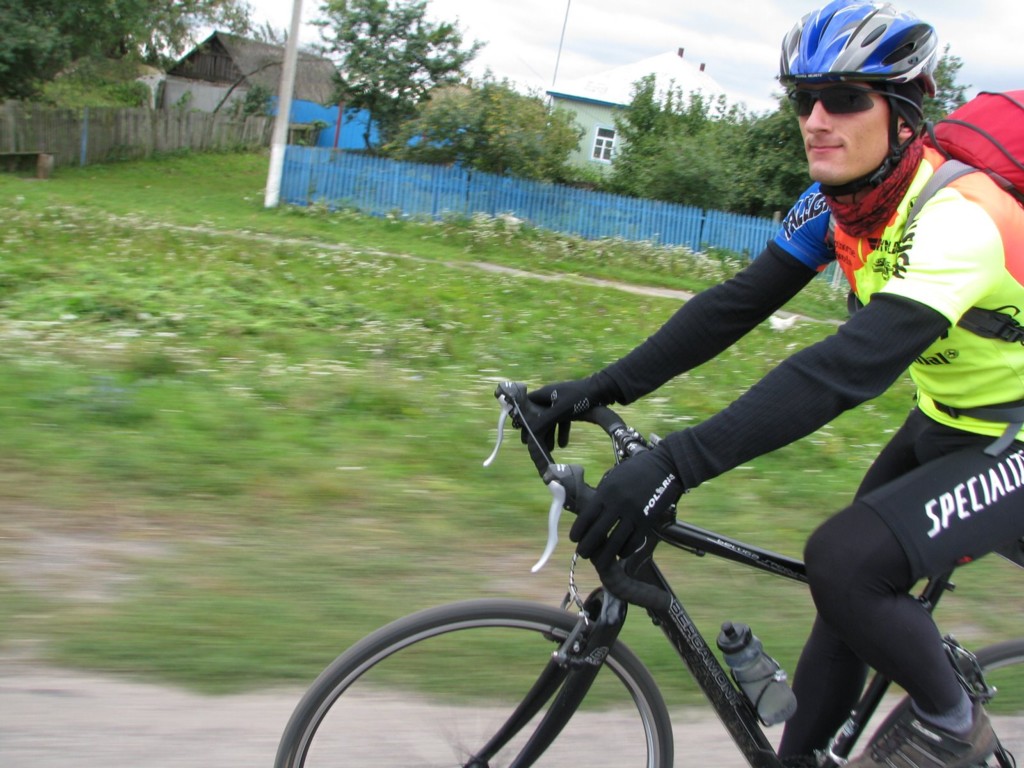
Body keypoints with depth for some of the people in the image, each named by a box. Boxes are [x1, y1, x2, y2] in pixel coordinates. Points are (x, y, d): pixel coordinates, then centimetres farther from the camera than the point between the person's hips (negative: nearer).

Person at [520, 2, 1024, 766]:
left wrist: (677, 461, -49)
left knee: (847, 557, -26)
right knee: (850, 573, 9)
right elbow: (738, 303, -8)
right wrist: (602, 387, -16)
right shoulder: (836, 201, -5)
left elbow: (850, 366, -43)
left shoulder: (954, 217, -31)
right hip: (950, 417, 8)